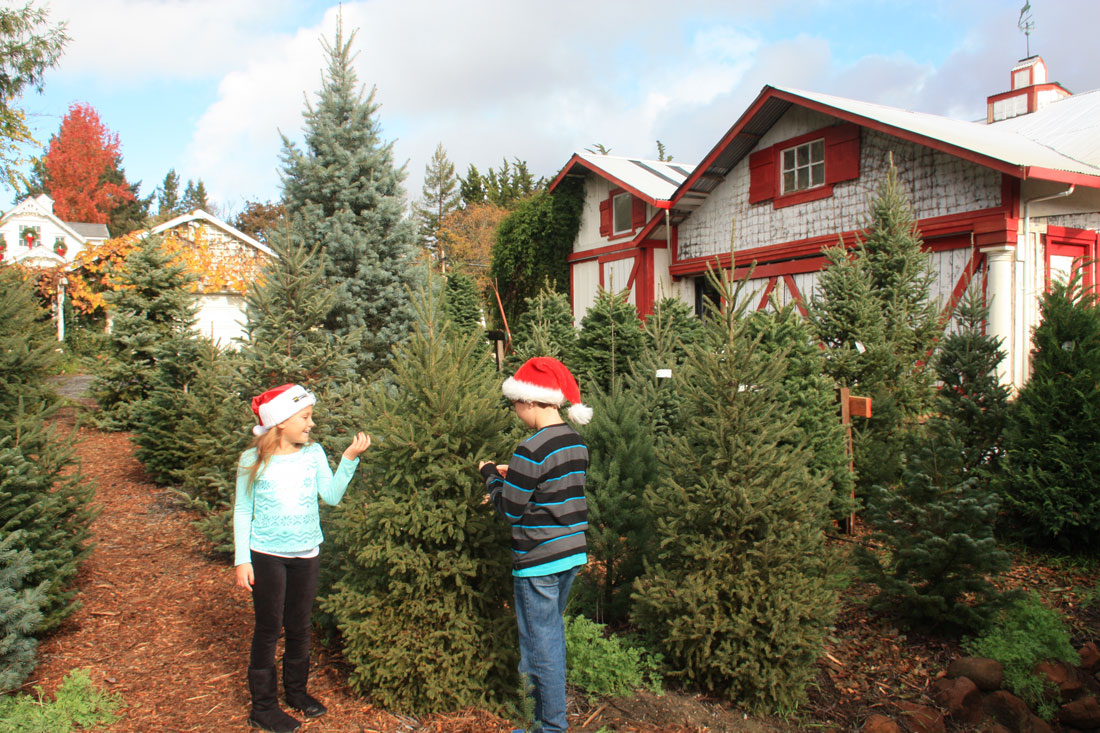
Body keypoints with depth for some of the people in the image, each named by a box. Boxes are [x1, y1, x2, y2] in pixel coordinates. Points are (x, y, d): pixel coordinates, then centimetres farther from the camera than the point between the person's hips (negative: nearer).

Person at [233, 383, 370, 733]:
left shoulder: (314, 453, -2)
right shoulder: (254, 460, -9)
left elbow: (332, 496, -10)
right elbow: (242, 511, -5)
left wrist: (349, 458, -18)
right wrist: (242, 560, -7)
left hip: (306, 555, 3)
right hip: (267, 556, -3)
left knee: (299, 626, 16)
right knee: (268, 629, 6)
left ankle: (296, 690, 36)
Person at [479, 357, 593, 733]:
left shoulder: (532, 450, -22)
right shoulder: (577, 442, 4)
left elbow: (511, 509, -15)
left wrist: (491, 475, 1)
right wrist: (511, 477, 14)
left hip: (538, 560, -9)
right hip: (572, 553, 9)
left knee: (542, 640, 5)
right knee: (552, 633, 22)